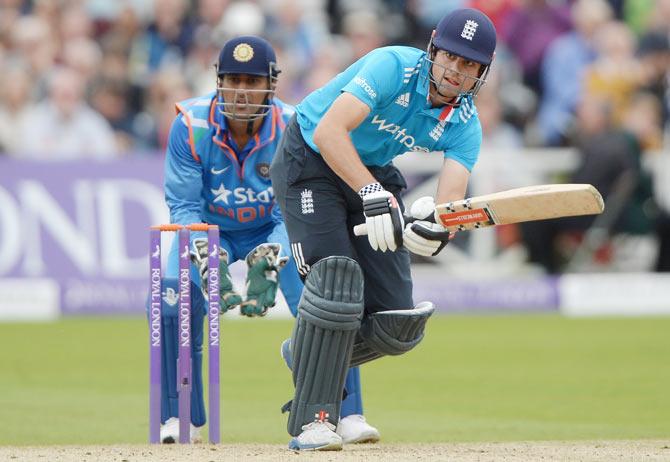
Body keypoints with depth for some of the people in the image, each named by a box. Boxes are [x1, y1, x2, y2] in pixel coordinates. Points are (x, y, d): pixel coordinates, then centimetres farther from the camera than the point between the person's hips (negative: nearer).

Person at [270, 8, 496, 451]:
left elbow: (453, 193, -24)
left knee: (399, 324, -2)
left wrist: (436, 225, -48)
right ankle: (313, 419, -25)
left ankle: (309, 354, 28)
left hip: (374, 175, 6)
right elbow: (328, 132, -37)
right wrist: (373, 195, -48)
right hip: (310, 163, -6)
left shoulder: (464, 124, -10)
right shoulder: (394, 66, -26)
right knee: (337, 277, -27)